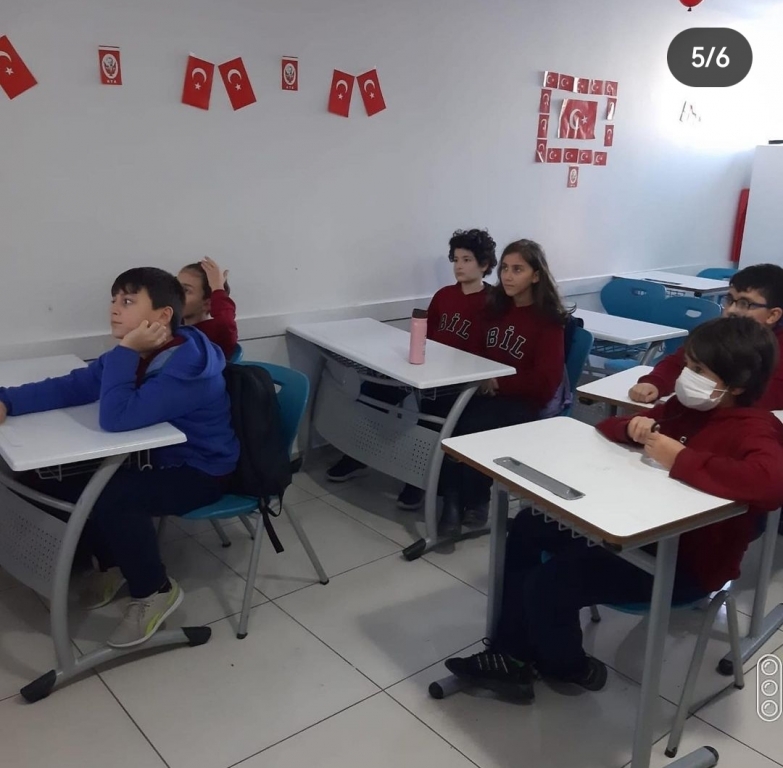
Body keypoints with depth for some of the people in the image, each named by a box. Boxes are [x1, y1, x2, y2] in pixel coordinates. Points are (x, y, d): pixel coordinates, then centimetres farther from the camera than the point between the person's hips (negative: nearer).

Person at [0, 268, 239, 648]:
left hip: (200, 472, -9)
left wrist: (124, 350, -32)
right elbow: (73, 386, -3)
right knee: (58, 479, 0)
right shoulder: (140, 353, -3)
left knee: (111, 497, -31)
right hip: (158, 459, 9)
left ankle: (155, 591, -6)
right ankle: (112, 562, 21)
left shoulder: (188, 365, -30)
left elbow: (116, 417, -37)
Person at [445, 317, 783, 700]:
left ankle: (566, 666, 15)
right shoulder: (686, 407, 5)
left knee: (548, 584, -19)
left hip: (687, 562, -9)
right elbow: (606, 428, 14)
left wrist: (680, 461, -34)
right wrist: (632, 427, -11)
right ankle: (513, 653, 10)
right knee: (529, 526, 9)